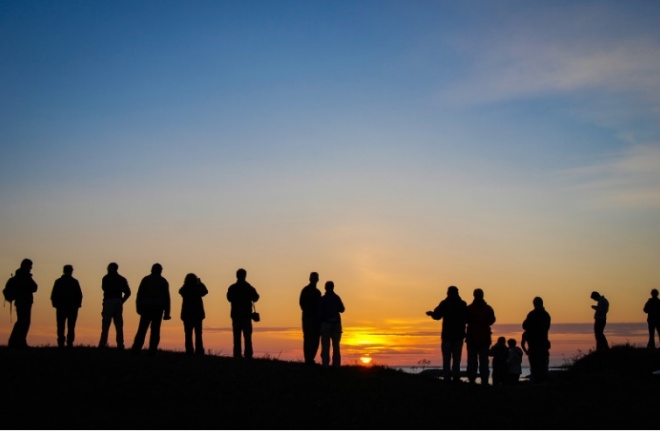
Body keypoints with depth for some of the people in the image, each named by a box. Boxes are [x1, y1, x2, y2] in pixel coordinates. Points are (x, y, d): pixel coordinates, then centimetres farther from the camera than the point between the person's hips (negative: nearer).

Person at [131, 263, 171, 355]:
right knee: (155, 330, 2)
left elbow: (139, 294, 0)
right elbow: (166, 297, 5)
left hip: (146, 307, 0)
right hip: (158, 308, 0)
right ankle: (152, 350, -4)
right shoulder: (164, 281, 8)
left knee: (142, 329, 3)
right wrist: (166, 312, 6)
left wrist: (139, 307, 3)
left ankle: (136, 349, -5)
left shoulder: (145, 279, 6)